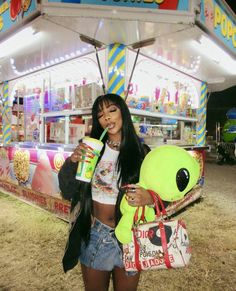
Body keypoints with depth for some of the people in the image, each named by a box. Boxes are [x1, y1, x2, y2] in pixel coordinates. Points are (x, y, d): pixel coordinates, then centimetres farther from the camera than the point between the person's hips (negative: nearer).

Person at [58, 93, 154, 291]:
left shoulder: (141, 152, -8)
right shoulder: (91, 149, -4)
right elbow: (67, 193, -3)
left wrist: (149, 198, -27)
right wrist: (71, 161, -21)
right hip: (93, 236, 1)